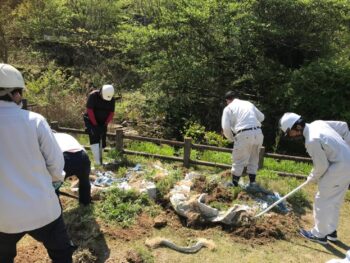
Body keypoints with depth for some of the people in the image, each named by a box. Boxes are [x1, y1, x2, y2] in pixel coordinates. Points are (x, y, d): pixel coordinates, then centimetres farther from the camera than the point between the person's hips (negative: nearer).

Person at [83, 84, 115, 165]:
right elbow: (89, 110, -19)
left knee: (102, 141, 3)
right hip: (91, 121, -4)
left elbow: (111, 113, 1)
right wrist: (95, 124, -20)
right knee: (94, 139, -18)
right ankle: (97, 162, -22)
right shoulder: (93, 95, -18)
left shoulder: (112, 100, -5)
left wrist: (106, 124, -10)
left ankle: (100, 161, 15)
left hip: (103, 123, 5)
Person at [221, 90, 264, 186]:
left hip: (244, 135, -5)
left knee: (239, 161, 9)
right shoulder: (248, 103, 21)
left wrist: (231, 138, 12)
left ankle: (234, 184, 18)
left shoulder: (228, 108, 6)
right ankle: (252, 182, 28)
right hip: (258, 133, 5)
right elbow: (261, 117, 28)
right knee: (253, 159, 21)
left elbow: (225, 127, -4)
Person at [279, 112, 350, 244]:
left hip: (339, 167, -10)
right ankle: (331, 231, 34)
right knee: (334, 201, 20)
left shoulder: (312, 140, -25)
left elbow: (321, 166, -18)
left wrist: (313, 178, 2)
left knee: (322, 201, 3)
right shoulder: (318, 123, 2)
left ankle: (319, 234, 16)